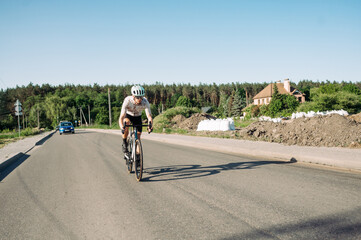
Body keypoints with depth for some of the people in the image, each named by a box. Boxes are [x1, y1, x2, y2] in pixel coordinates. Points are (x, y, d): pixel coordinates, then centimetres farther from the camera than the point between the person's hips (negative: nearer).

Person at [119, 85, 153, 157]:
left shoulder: (145, 102, -33)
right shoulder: (127, 100, -37)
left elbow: (149, 116, -36)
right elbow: (121, 117, -42)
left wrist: (150, 124, -58)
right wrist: (122, 127, -61)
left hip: (138, 117, 2)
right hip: (128, 115, -2)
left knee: (138, 137, -4)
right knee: (126, 123, -36)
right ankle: (124, 144, -18)